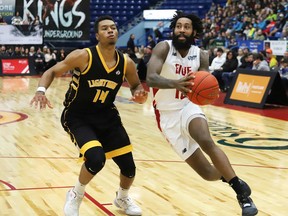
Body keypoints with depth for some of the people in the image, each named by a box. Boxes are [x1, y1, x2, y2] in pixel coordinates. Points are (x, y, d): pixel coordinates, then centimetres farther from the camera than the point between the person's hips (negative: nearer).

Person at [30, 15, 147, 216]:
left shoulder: (126, 63, -8)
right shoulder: (83, 56, -20)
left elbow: (136, 85, 11)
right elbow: (51, 72, -11)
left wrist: (140, 93, -12)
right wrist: (41, 90, -30)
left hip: (107, 116, 5)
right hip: (78, 116, -5)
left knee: (129, 166, 6)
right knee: (96, 158, -29)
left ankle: (122, 198, 41)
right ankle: (75, 196, 2)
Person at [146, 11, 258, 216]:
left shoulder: (201, 55, -1)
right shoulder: (164, 48, -13)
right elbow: (150, 78, -28)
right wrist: (175, 83, -48)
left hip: (188, 107, 2)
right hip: (167, 115, -1)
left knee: (206, 142, -32)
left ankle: (242, 191, -26)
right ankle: (228, 175, 30)